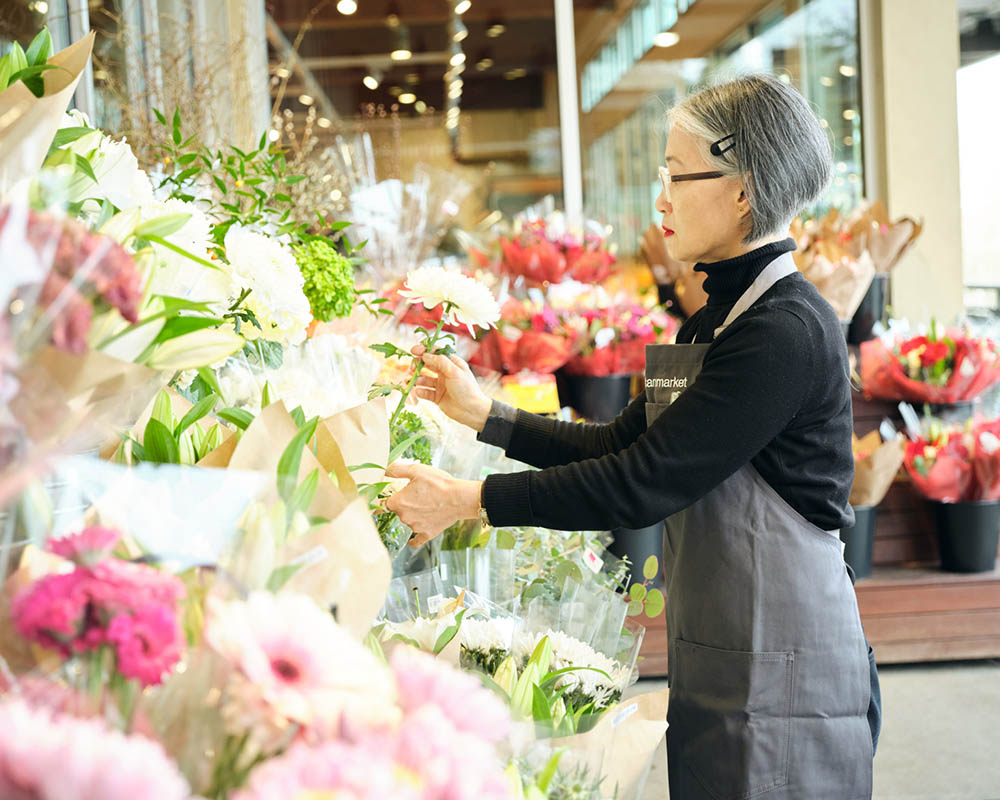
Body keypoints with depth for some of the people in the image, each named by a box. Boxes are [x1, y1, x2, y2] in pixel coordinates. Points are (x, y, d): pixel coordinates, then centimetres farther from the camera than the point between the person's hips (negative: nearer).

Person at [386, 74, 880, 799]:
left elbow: (644, 482, -22)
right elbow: (622, 443, 14)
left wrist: (474, 500, -18)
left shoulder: (786, 331, -19)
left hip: (782, 677, -9)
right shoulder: (721, 319, 11)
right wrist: (486, 415, 9)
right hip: (723, 660, 9)